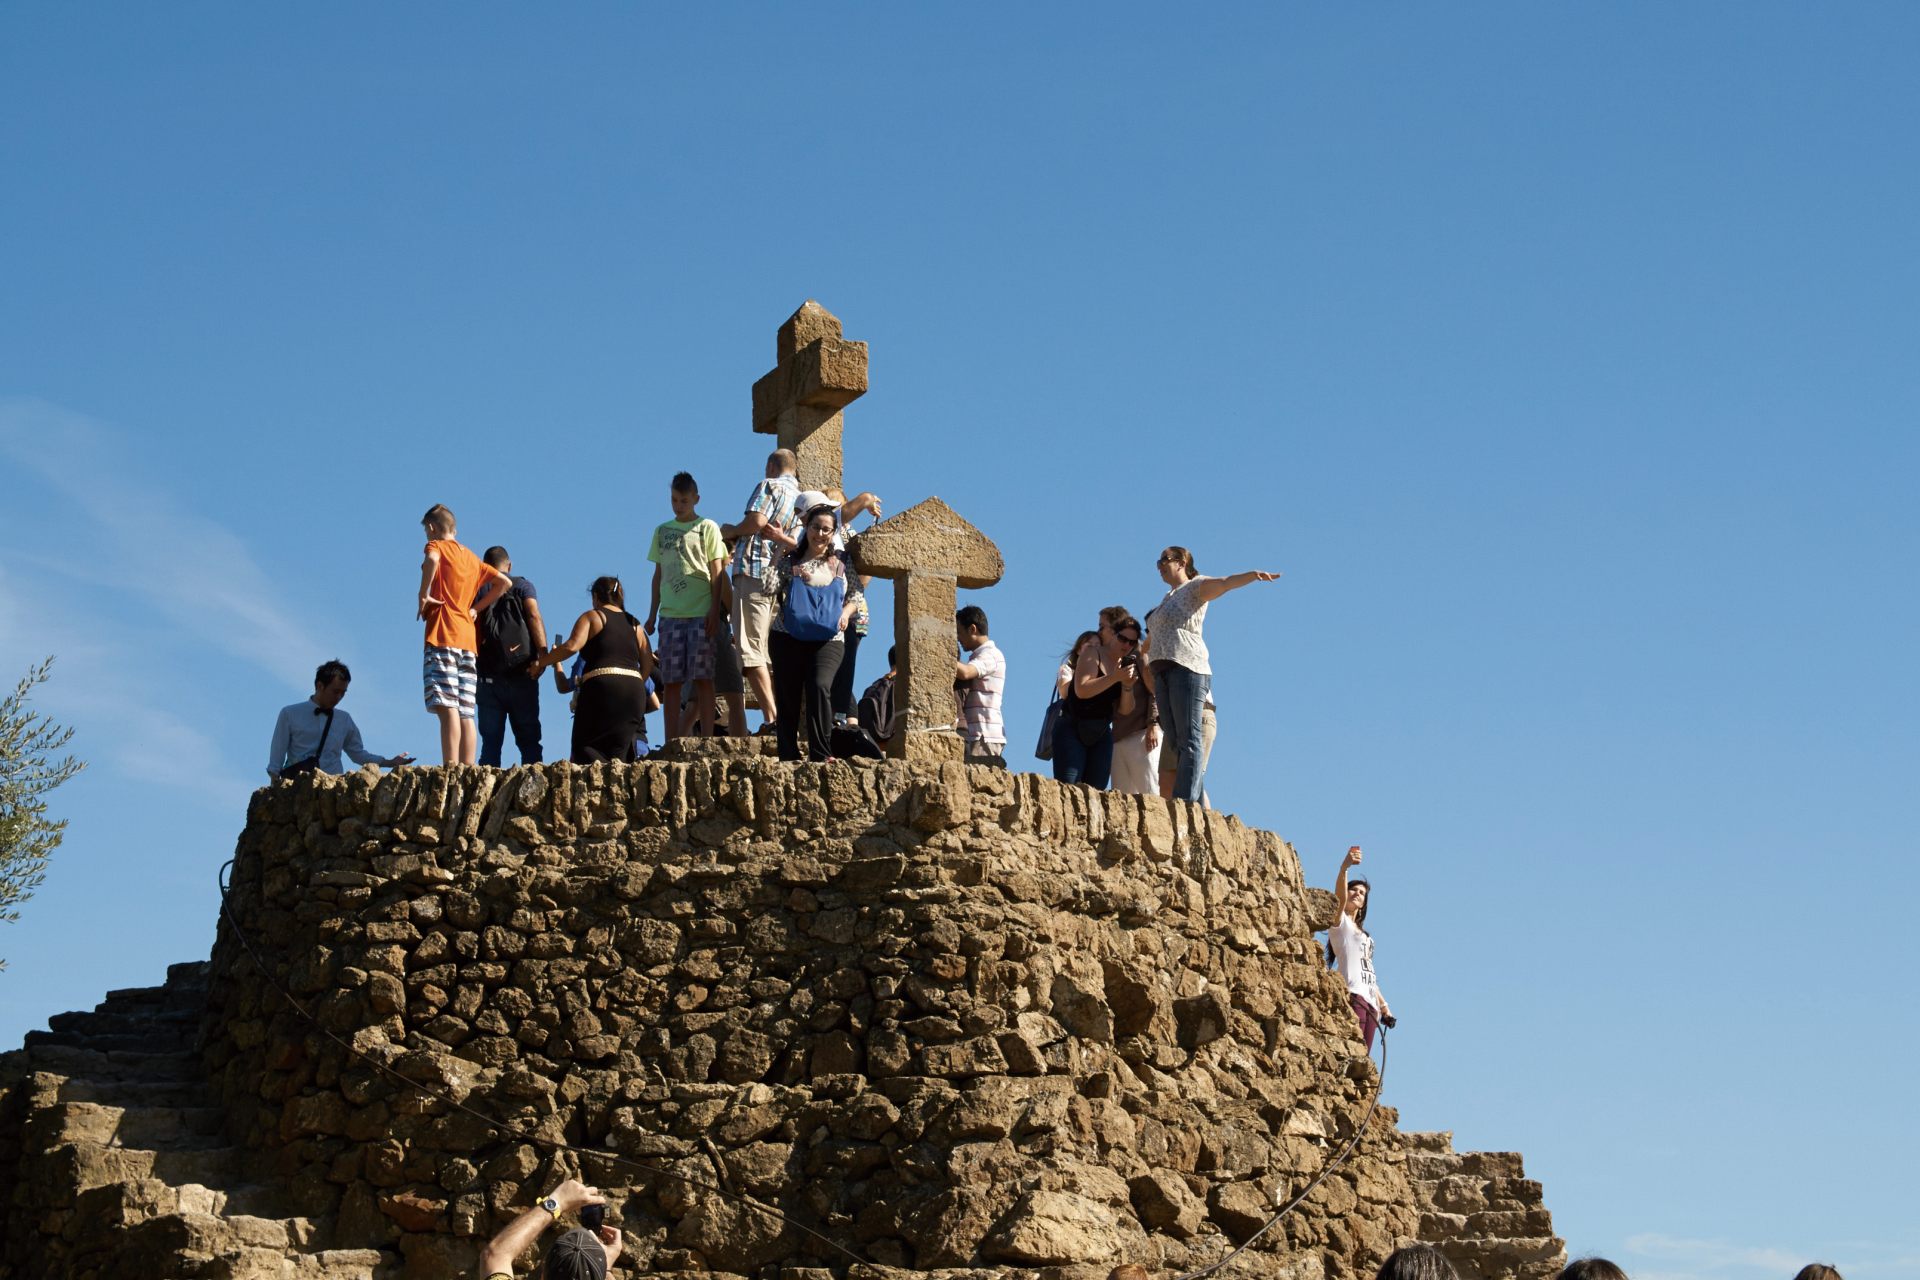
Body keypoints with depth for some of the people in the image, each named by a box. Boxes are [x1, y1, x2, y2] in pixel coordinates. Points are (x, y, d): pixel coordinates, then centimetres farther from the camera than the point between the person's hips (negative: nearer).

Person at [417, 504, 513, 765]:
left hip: (442, 637, -7)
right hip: (469, 640, 7)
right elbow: (505, 583, 24)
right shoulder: (471, 558, 23)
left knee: (447, 707, -17)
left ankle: (451, 769, -27)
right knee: (467, 714, 2)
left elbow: (432, 560, -21)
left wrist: (423, 595, -11)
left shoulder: (437, 546, 4)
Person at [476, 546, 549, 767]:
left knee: (490, 743, 2)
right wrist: (543, 653, -15)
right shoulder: (522, 585, 8)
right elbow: (534, 617, -8)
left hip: (488, 676, 2)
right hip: (521, 673, -2)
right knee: (529, 740, 0)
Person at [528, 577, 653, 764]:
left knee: (586, 753, -5)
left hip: (602, 687, -5)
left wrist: (541, 663, -1)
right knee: (616, 754, 4)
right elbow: (648, 665, 16)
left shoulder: (592, 617, 6)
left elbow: (572, 646, -11)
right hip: (634, 692, 5)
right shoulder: (634, 624, 22)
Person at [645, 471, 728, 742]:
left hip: (700, 613, -4)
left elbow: (716, 571, -1)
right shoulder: (662, 531, 17)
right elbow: (658, 574, 19)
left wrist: (715, 611, -9)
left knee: (702, 677, -7)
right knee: (670, 681, 1)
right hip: (669, 615, 4)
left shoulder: (707, 527, 4)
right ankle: (672, 742, 3)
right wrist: (652, 613, 14)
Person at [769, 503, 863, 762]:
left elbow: (856, 594, 16)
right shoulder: (791, 559, 12)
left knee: (820, 687, -24)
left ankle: (821, 756, -19)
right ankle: (788, 757, 5)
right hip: (788, 636, 1)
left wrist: (846, 613, -3)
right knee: (787, 696, -2)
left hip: (827, 639, -1)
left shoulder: (841, 562, 14)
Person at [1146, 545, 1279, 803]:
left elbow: (1225, 583, -16)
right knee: (1174, 742, -2)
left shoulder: (1196, 587, 4)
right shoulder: (1167, 599, 29)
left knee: (1188, 740, -15)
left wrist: (1252, 574, -34)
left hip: (1187, 667, -8)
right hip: (1163, 671, 8)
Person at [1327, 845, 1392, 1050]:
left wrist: (1383, 1006, 22)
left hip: (1370, 1002, 8)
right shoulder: (1339, 922, 9)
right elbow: (1340, 896, -12)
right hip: (1352, 995, -8)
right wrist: (1344, 867, -29)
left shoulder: (1364, 935, 31)